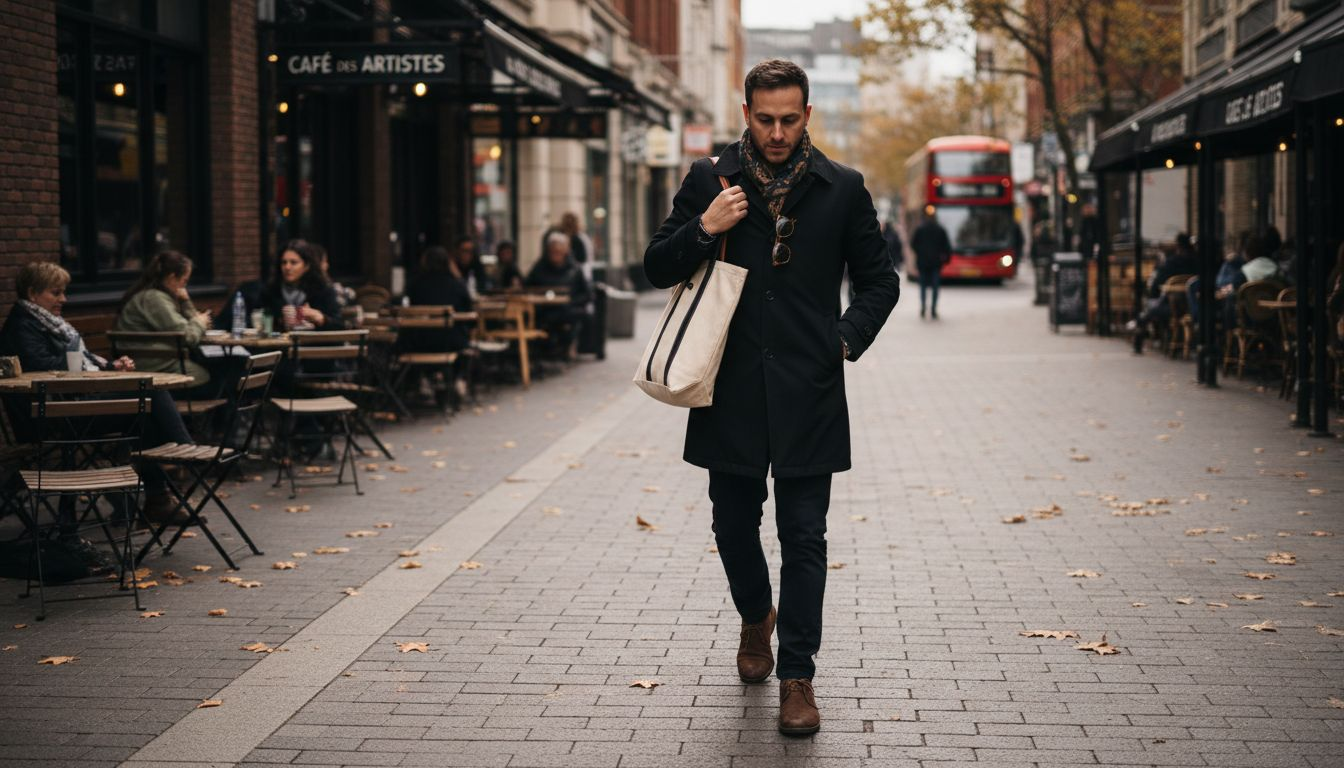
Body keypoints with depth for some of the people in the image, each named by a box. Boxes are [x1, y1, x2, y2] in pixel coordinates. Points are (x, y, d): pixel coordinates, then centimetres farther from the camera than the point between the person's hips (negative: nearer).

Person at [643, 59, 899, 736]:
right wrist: (704, 229, -12)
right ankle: (756, 617, 42)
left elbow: (880, 280, 13)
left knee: (804, 540, -1)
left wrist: (848, 340, -1)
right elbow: (658, 268, 5)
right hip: (732, 389, 1)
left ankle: (796, 677, 6)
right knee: (734, 526, 13)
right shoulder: (710, 182, 3)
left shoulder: (842, 190, 4)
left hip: (807, 393, -1)